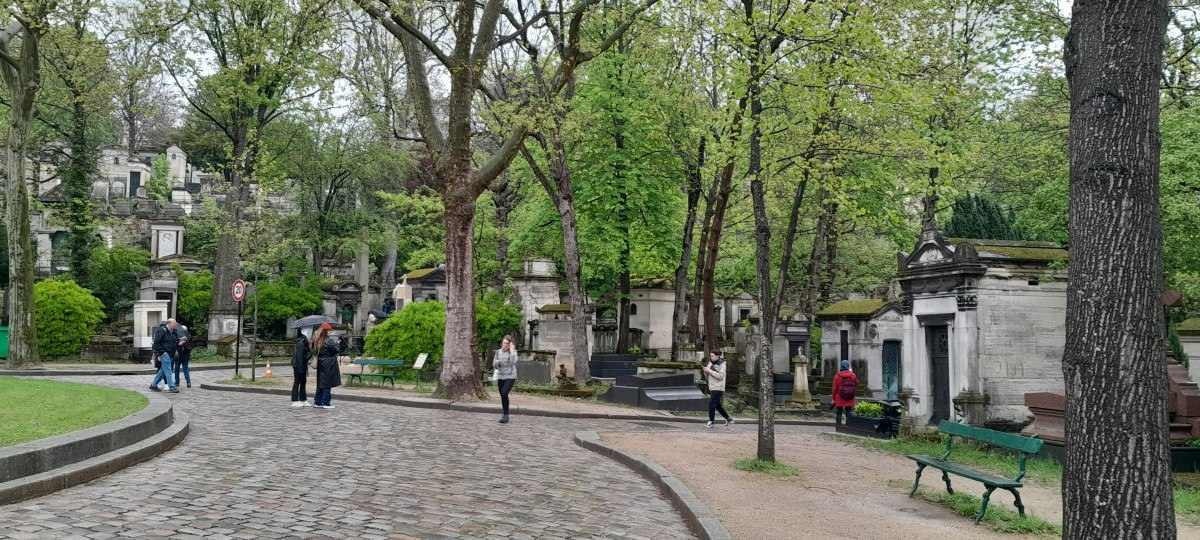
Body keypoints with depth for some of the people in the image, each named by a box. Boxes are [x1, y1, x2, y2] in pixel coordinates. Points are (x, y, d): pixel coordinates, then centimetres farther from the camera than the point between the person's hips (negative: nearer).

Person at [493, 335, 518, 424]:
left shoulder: (513, 351, -4)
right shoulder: (498, 352, 7)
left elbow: (513, 362, -22)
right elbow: (494, 365, 9)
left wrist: (511, 350, -19)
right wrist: (498, 362, -13)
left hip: (510, 377, -5)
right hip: (500, 377, 5)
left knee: (504, 393, -22)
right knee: (503, 396, 9)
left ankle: (505, 415, -14)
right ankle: (504, 416, 21)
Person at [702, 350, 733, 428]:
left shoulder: (721, 365, -11)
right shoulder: (711, 363, 11)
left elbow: (720, 376, -22)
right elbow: (707, 375, 16)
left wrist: (710, 371, -21)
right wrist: (705, 370, -6)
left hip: (718, 388, -8)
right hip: (712, 388, 8)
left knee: (711, 404, -13)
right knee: (717, 405, 14)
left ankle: (711, 422, -7)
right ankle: (728, 419, 26)